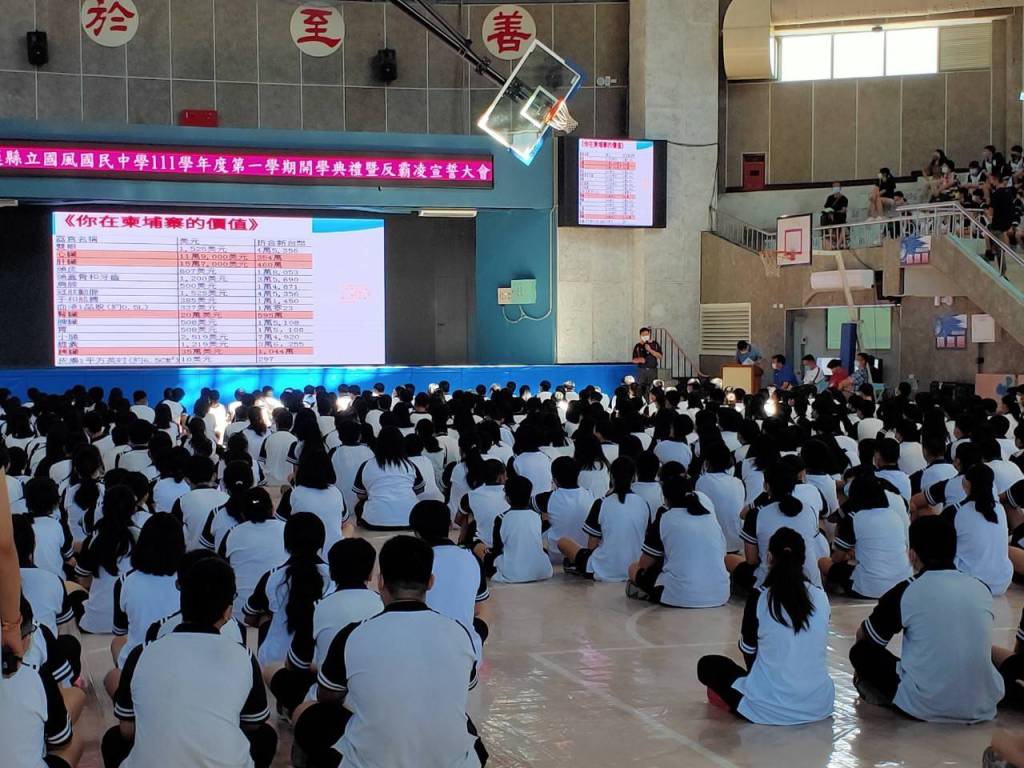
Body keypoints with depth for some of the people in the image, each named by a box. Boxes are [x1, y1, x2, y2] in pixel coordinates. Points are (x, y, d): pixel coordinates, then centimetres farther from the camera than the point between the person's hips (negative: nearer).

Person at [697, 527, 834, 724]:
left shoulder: (759, 598, -10)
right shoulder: (820, 596, 1)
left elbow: (748, 651, 3)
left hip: (772, 708, -4)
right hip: (820, 705, 5)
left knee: (707, 664, 17)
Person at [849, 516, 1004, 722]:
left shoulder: (906, 593, -8)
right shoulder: (981, 590, 4)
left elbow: (863, 637, 8)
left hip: (926, 708, -3)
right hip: (983, 710, 3)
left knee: (861, 651, 15)